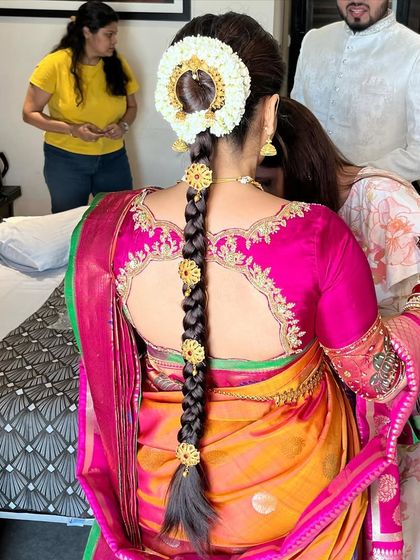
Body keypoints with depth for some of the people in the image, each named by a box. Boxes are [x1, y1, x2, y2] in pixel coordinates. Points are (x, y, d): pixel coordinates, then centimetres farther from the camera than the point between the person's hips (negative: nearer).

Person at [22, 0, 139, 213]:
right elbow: (30, 113, -9)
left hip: (113, 158, 3)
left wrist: (123, 125, -10)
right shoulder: (55, 64, -12)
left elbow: (131, 106, 12)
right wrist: (72, 130, -21)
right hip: (66, 159, -3)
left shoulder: (117, 63, 0)